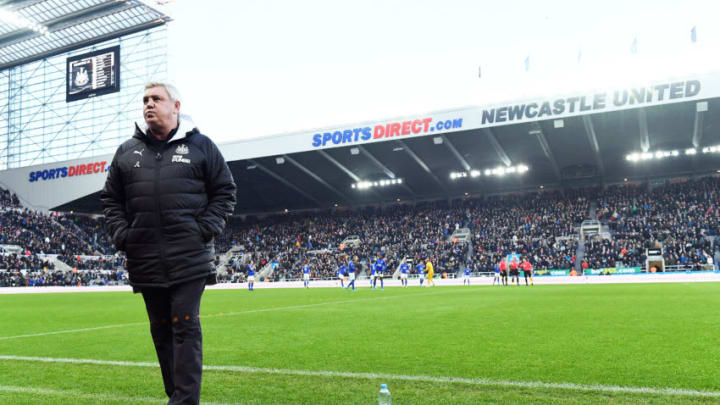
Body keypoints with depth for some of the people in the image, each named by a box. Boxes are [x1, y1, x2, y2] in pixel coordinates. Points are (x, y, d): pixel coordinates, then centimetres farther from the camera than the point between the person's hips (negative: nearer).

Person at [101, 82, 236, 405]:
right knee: (161, 331, 11)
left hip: (190, 259, -4)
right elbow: (110, 199, 18)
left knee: (185, 327, -6)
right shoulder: (127, 151, 13)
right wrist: (120, 234, 3)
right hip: (146, 261, 4)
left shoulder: (200, 145, 4)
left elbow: (225, 191, 6)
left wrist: (206, 230, -6)